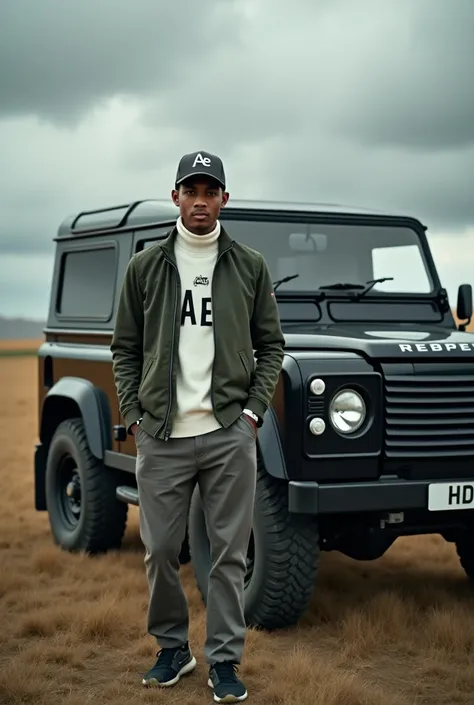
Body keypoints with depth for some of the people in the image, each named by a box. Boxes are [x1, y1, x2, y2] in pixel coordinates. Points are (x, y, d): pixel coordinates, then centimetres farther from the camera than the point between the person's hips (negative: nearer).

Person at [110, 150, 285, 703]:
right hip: (161, 435, 1)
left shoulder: (250, 266, 5)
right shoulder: (144, 267, 5)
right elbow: (125, 349, 9)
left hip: (230, 434, 0)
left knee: (229, 554, 3)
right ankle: (172, 648, 26)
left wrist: (253, 410, -2)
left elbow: (270, 345, 8)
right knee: (159, 549, 7)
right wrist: (133, 417, 0)